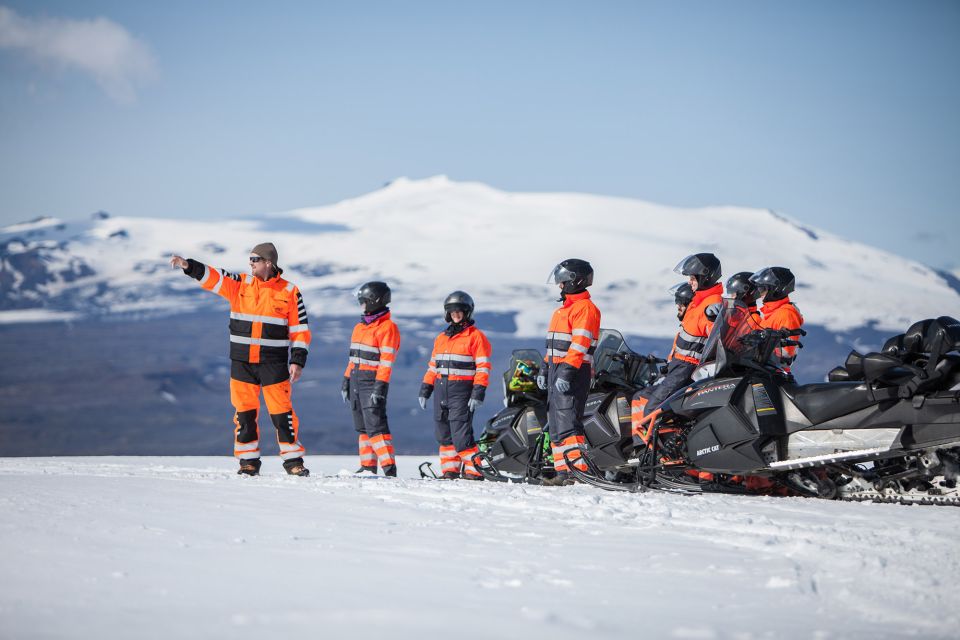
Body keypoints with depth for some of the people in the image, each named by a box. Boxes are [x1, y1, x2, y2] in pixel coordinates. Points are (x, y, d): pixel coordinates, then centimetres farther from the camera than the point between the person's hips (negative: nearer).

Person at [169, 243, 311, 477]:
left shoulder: (289, 292, 0)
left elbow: (300, 329, 0)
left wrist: (298, 360, -6)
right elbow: (211, 276, -3)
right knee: (244, 412, 5)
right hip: (242, 361, 3)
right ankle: (248, 461, 14)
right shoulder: (239, 284, 7)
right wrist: (188, 265, -19)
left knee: (282, 412, -3)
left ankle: (293, 460, 6)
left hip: (273, 363, -3)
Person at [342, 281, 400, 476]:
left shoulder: (387, 328, -10)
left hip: (373, 381, -9)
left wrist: (380, 386, -21)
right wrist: (346, 379, 17)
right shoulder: (360, 327, 17)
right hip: (356, 380, 9)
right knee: (362, 426, 9)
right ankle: (368, 466, 13)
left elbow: (387, 360, -15)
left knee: (375, 424, -15)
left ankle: (389, 467, -17)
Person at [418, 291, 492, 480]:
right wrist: (425, 390, 17)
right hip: (441, 390, 7)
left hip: (462, 391, -7)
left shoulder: (476, 336, -3)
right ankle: (450, 470, 14)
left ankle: (474, 470, -9)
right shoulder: (441, 338, 18)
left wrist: (478, 393, -16)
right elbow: (433, 366, 23)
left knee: (460, 432, -14)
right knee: (444, 433, 8)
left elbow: (483, 367, -9)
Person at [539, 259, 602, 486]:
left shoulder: (585, 308, -10)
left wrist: (567, 372, -26)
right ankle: (563, 472, 9)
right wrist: (546, 369, 20)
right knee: (555, 424, 8)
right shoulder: (563, 309, 22)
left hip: (574, 372, -10)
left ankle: (579, 470, -22)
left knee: (567, 421, -18)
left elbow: (580, 344, -19)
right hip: (557, 370, 10)